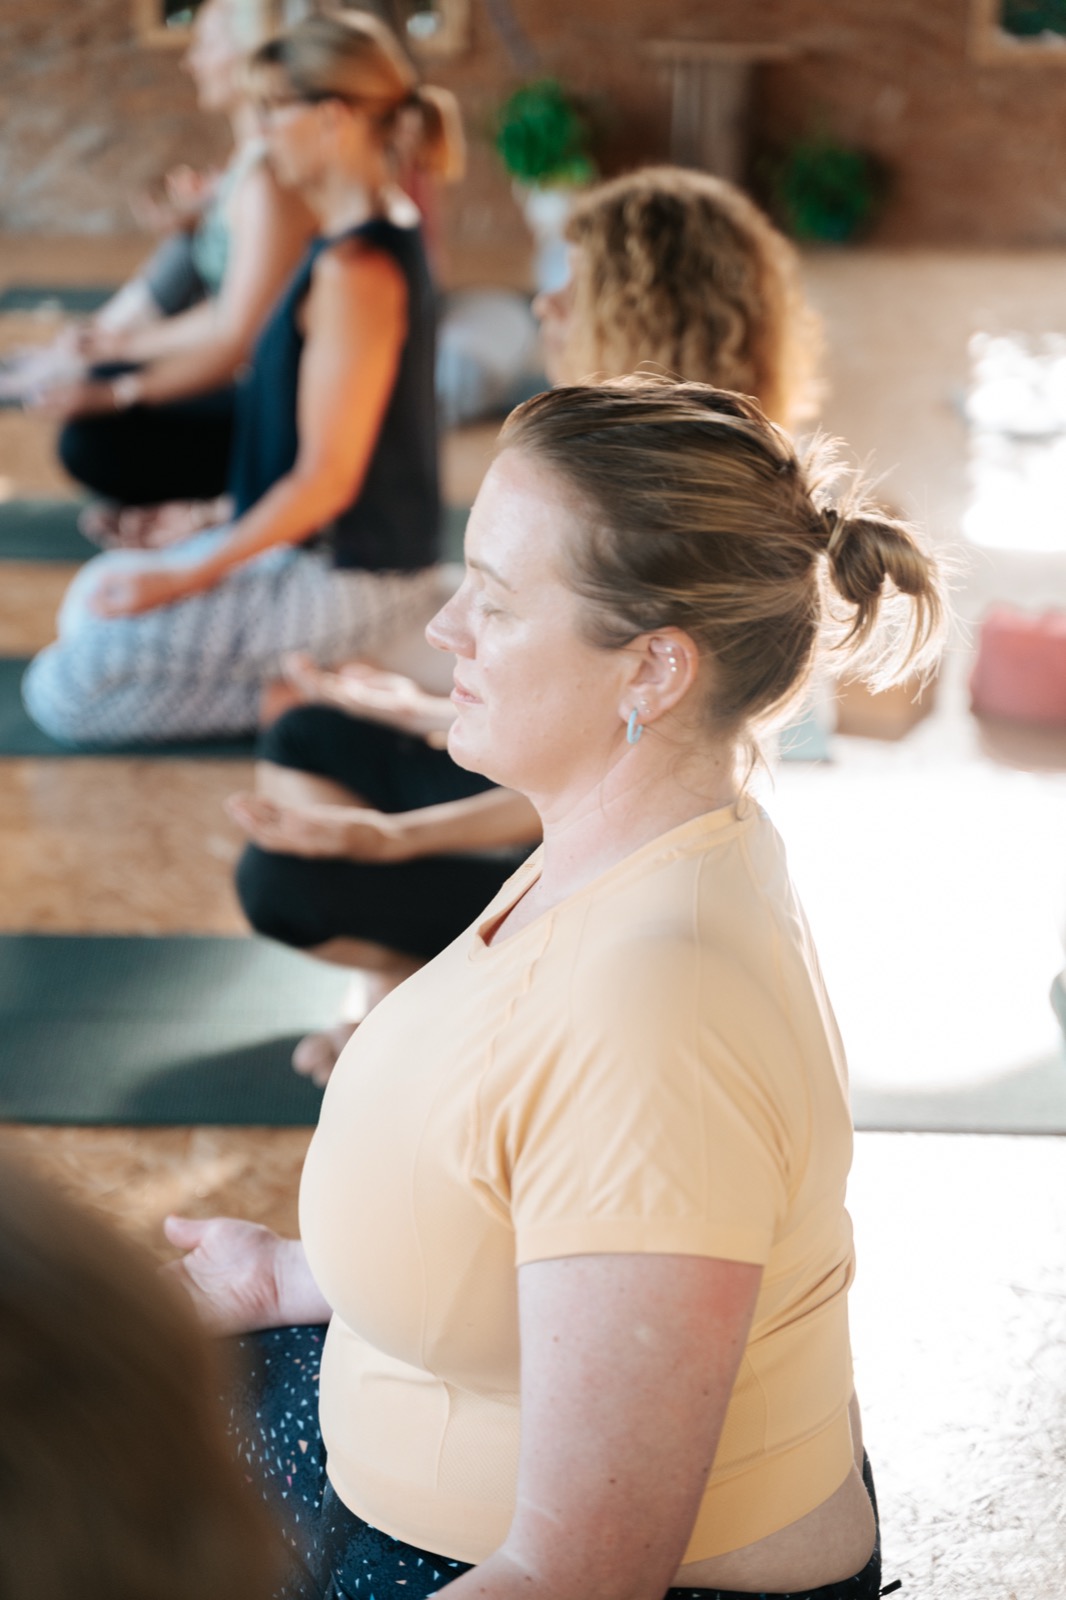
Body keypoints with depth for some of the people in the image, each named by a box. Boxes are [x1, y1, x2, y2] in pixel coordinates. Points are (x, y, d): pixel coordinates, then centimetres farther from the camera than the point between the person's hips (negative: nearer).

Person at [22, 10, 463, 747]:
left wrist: (188, 577, -15)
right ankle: (305, 672, 13)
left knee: (63, 688, -8)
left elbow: (326, 478, -23)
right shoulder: (390, 230, 6)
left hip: (344, 574, -10)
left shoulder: (356, 268, -24)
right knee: (98, 594, 21)